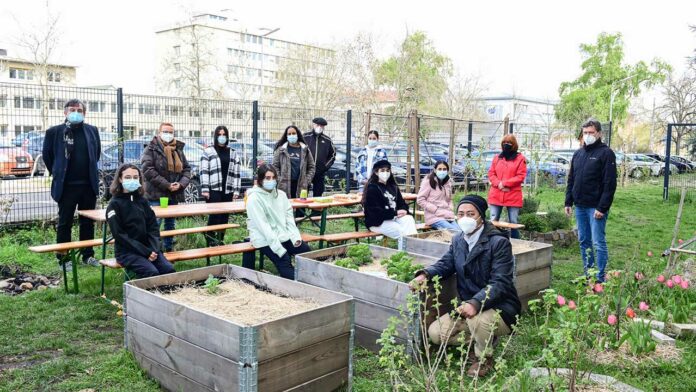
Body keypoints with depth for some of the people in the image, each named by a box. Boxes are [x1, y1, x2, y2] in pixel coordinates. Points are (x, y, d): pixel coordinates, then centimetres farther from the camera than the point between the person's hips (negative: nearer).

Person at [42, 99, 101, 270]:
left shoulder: (92, 131, 4)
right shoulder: (54, 132, -4)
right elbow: (46, 154, 7)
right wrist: (58, 173, 8)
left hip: (89, 185, 3)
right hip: (66, 186, -3)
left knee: (88, 222, 11)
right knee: (65, 223, 6)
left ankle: (88, 255, 22)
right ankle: (63, 258, 14)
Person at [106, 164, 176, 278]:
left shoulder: (142, 201, 11)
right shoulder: (114, 204, -3)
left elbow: (153, 227, 7)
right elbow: (119, 235, -10)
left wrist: (154, 249, -11)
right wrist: (145, 252, -16)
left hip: (148, 248, 4)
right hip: (127, 252, -4)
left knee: (169, 270, -20)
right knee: (152, 273, -27)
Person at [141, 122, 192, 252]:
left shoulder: (178, 149, 12)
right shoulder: (151, 149, -6)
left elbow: (186, 168, 13)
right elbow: (148, 170, -15)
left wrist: (181, 183, -7)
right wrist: (166, 185, -18)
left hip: (174, 194, 6)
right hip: (156, 194, -6)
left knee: (171, 224, 14)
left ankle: (168, 249, 26)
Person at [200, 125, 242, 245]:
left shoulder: (233, 153, 14)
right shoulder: (208, 151, 3)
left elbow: (236, 173, 11)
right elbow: (204, 171, -3)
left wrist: (236, 190, 3)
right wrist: (205, 189, -11)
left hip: (227, 190, 4)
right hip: (213, 190, -4)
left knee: (224, 217, 6)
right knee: (215, 216, -11)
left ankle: (220, 240, 16)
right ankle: (210, 241, -2)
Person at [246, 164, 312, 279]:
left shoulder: (281, 194, 9)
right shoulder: (254, 198, -10)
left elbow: (289, 217, 9)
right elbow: (262, 225, -16)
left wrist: (296, 237, -7)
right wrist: (279, 248, -21)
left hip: (284, 235, 6)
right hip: (266, 240, -6)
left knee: (306, 250, -10)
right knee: (284, 261, -24)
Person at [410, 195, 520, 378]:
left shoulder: (499, 242, -18)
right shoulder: (458, 240, 4)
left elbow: (500, 283, -26)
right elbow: (445, 264, 7)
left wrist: (475, 303, -43)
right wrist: (424, 275, -16)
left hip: (499, 309, -6)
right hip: (469, 307, 7)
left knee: (478, 321, -38)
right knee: (435, 332, -7)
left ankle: (485, 357, -4)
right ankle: (482, 340, 14)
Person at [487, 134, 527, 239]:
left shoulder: (520, 158, 2)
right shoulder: (496, 158, 13)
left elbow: (521, 176, -6)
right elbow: (491, 174, 8)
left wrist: (504, 183, -14)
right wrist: (499, 184, -11)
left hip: (513, 196, -3)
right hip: (496, 195, 3)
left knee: (513, 222, 1)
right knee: (493, 221, 3)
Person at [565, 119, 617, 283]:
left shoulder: (606, 153, -7)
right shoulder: (578, 153, 14)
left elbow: (610, 183, -13)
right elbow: (571, 180, 18)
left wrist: (602, 207, -18)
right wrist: (568, 202, 11)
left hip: (596, 207, -7)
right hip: (580, 206, 7)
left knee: (598, 242, -4)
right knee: (584, 241, 12)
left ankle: (600, 278, 2)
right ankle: (587, 274, 22)